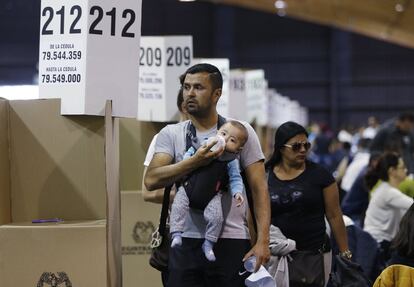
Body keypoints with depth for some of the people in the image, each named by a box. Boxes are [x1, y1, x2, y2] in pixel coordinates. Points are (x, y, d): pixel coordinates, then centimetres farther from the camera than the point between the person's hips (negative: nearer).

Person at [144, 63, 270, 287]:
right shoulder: (171, 134, 7)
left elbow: (259, 188, 0)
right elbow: (151, 180, -8)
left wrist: (263, 240, -10)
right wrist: (195, 161, -19)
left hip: (231, 241, -2)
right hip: (185, 241, 2)